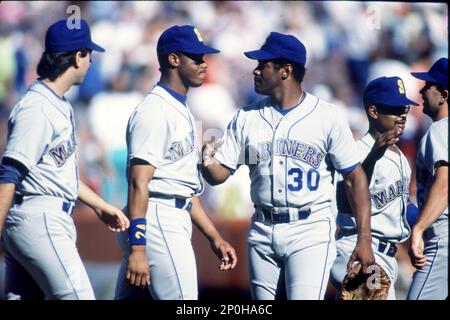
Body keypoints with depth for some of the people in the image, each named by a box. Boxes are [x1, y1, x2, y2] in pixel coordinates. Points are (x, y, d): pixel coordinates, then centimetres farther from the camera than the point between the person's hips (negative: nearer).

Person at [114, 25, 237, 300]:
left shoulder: (183, 112, 21)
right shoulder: (154, 111, -11)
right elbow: (139, 184, -18)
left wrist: (214, 237, 22)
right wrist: (137, 249, -24)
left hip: (175, 222, 10)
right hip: (158, 221, -10)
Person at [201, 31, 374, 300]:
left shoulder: (327, 116, -3)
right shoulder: (247, 117, 8)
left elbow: (355, 177, -3)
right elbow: (221, 174, 6)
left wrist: (364, 239, -9)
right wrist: (208, 164, -19)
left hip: (310, 230, -5)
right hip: (262, 231, 5)